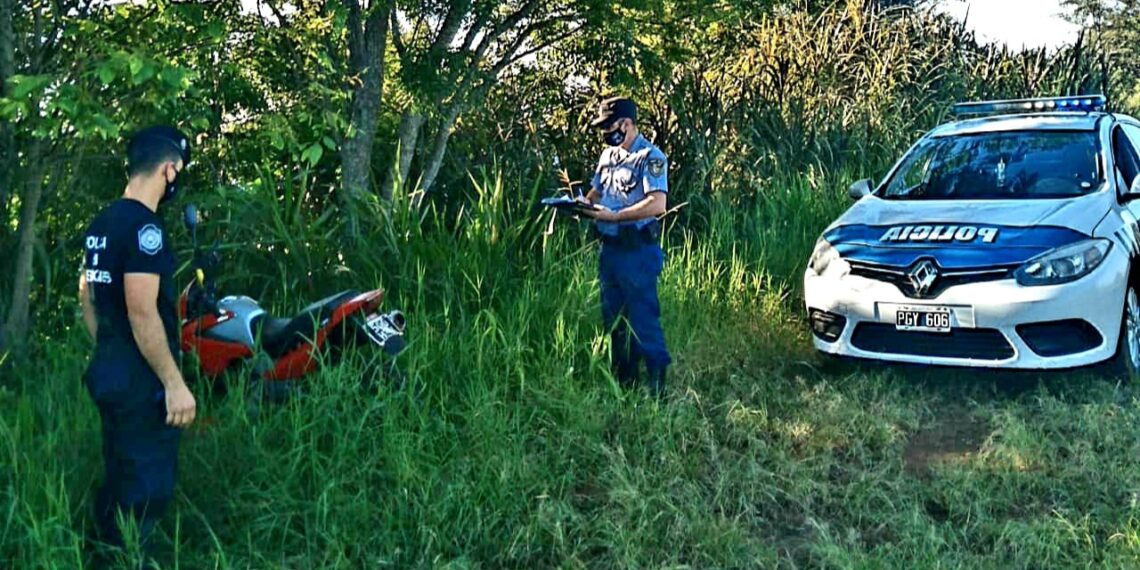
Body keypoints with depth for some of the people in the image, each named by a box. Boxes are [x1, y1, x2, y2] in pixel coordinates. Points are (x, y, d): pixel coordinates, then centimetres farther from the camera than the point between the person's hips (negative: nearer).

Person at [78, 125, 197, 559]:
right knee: (147, 489, -1)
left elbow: (87, 297, 18)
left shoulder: (102, 223, 11)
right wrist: (175, 384, -20)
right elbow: (142, 314, -24)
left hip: (108, 373, 10)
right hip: (141, 382, -10)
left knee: (120, 482, 20)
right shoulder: (144, 226, -19)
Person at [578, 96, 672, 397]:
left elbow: (657, 205, -23)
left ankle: (658, 389, 2)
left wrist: (613, 216, -25)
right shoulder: (608, 155, 14)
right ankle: (623, 384, 27)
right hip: (609, 249, 9)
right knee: (613, 320, 15)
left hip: (638, 251, -9)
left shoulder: (650, 157, -12)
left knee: (644, 320, -6)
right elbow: (596, 191, 23)